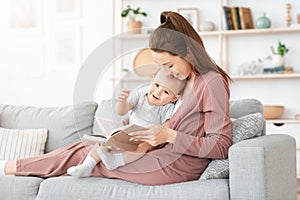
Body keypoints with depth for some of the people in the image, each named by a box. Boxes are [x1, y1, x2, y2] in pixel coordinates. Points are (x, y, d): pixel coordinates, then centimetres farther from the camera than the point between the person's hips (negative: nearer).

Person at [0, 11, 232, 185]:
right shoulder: (189, 80, 14)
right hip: (170, 157, 9)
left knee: (84, 154, -3)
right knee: (85, 148, 3)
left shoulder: (213, 83, -15)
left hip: (177, 166, -9)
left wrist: (169, 136, -22)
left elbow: (221, 146, -19)